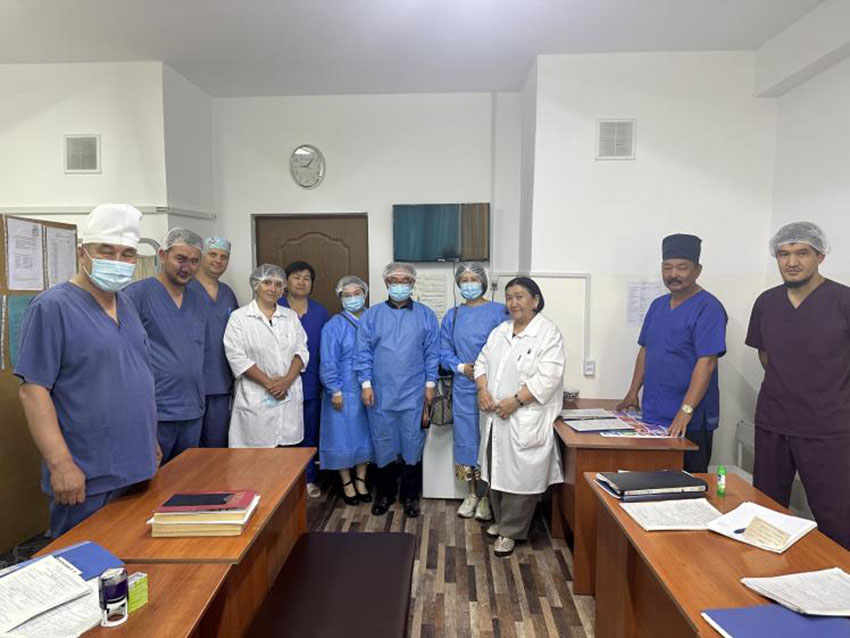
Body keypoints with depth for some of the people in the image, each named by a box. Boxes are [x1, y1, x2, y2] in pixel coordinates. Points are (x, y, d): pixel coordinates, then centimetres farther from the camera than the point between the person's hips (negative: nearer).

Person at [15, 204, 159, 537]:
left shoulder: (125, 304, 10)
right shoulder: (52, 307, -12)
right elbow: (32, 389, -16)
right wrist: (60, 464, -20)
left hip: (139, 469, 7)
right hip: (87, 479, -7)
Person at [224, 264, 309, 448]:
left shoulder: (291, 316, 13)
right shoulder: (239, 317, 1)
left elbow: (302, 350, 7)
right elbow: (237, 357, -7)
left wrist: (287, 380, -9)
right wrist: (268, 383, -12)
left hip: (290, 396, 3)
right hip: (255, 398, -3)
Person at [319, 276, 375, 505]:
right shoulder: (334, 326, -5)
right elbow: (328, 362, -8)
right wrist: (335, 391, -12)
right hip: (344, 392, -3)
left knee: (365, 435, 12)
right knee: (343, 437, 5)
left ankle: (361, 480, 28)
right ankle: (347, 483, 22)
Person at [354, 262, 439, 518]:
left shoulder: (426, 315, 3)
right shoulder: (371, 315, 3)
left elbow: (432, 353, 3)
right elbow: (363, 353, 1)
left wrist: (430, 384, -1)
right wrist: (366, 384, -5)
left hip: (413, 393, 0)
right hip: (381, 393, 0)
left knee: (412, 444, 7)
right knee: (383, 443, 10)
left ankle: (410, 495, 24)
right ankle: (384, 493, 27)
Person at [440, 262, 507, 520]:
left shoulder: (498, 311, -3)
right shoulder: (453, 315, 9)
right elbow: (444, 351, 10)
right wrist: (461, 367, -7)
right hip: (463, 387, 4)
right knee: (466, 438, 10)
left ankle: (487, 496, 17)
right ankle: (472, 494, 25)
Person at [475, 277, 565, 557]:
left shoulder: (548, 333, -10)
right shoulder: (499, 331, 12)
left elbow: (547, 378, -18)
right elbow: (482, 362, 13)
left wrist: (515, 401, -21)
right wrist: (483, 390, -6)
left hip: (526, 420, -6)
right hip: (495, 416, 7)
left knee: (519, 476, 0)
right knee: (496, 471, 16)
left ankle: (510, 531, 15)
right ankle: (500, 520, 35)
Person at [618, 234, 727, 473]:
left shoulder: (708, 307, -11)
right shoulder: (658, 305, 12)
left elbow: (706, 362, -19)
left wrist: (686, 411, -24)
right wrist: (633, 392, 12)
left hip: (690, 422, -7)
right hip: (652, 417, 7)